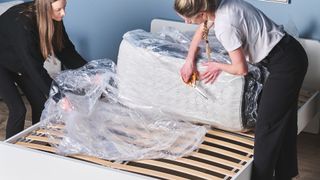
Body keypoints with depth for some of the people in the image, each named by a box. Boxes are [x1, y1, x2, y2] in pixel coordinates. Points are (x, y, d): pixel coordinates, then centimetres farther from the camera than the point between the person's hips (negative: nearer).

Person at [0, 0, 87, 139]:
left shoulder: (54, 19, -18)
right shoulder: (22, 22, -38)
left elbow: (66, 50, -11)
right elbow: (34, 65, -41)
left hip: (22, 64, 7)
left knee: (41, 104, 1)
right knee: (18, 110, -13)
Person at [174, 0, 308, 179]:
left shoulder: (225, 25, -26)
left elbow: (241, 69, -17)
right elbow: (200, 32, 21)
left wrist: (218, 66, 2)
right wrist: (189, 61, 15)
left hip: (285, 63, -10)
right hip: (292, 55, 10)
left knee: (268, 126, -2)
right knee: (284, 119, 20)